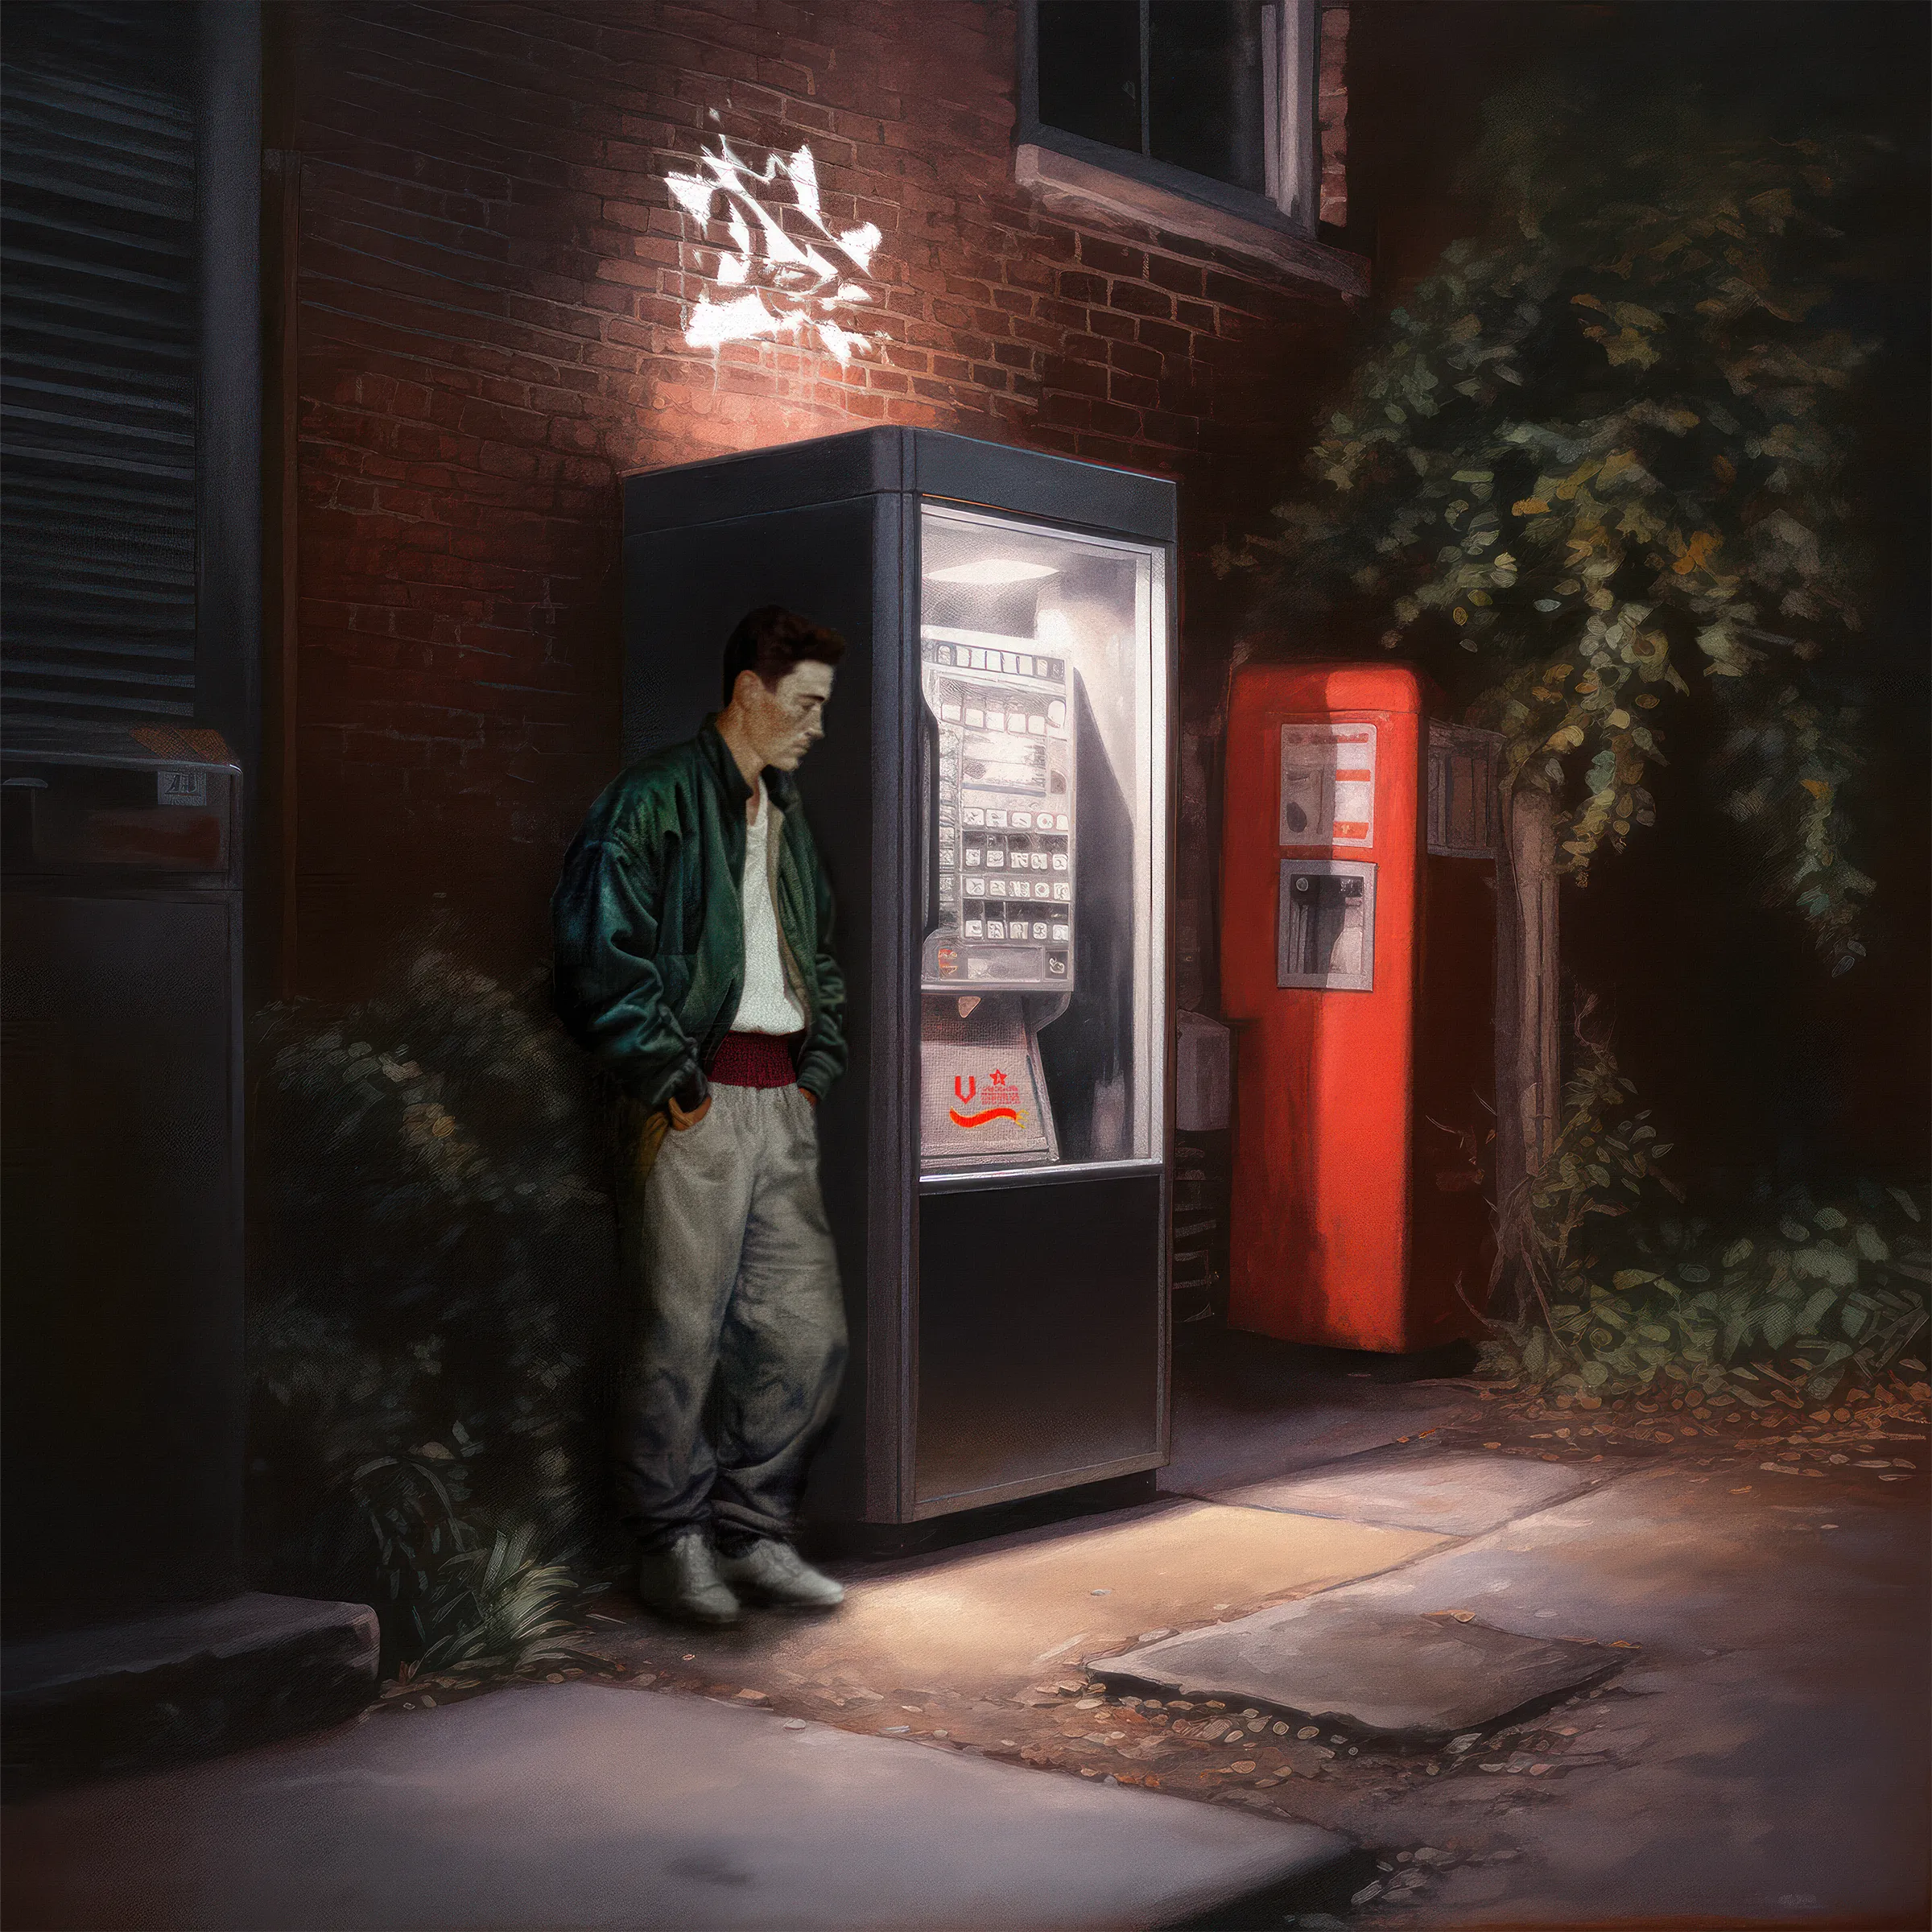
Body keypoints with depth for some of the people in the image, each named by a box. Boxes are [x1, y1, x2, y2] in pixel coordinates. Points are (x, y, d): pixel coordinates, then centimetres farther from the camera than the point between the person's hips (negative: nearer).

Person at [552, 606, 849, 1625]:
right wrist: (669, 1080, -15)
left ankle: (753, 1532, 20)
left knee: (806, 1329, 7)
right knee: (684, 1332, -2)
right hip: (697, 1102, -8)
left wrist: (816, 1069, 15)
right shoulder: (657, 797, -6)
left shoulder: (785, 815, 20)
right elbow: (601, 953, -15)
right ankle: (672, 1546, 12)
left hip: (781, 1102, 8)